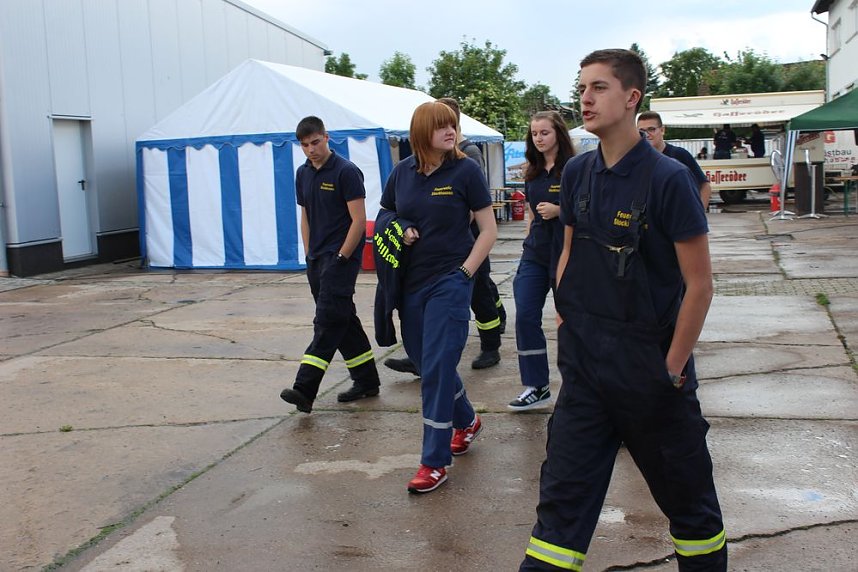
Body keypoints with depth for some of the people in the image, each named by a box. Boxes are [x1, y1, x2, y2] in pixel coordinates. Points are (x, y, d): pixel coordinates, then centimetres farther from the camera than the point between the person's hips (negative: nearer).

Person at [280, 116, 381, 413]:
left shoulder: (346, 171, -10)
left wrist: (340, 258, -15)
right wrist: (309, 255, 12)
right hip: (316, 260, 8)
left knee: (328, 322, -12)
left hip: (341, 258, -8)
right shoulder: (303, 174, 12)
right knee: (344, 320, 12)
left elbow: (359, 220, -14)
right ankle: (367, 381, 22)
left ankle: (304, 389, -18)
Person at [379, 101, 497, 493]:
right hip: (411, 283, 5)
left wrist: (466, 271, -11)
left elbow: (489, 230, -5)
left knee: (436, 368, -7)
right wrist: (399, 232, -4)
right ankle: (467, 421, 41)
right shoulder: (402, 172, 5)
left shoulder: (465, 170, -7)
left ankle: (435, 461, 2)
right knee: (424, 362, 15)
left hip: (450, 281, -5)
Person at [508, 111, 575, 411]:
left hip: (565, 252, -5)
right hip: (535, 253, 5)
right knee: (525, 316, -4)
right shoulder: (532, 173, 11)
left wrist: (559, 210, -20)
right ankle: (536, 386, 5)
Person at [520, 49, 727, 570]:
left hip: (650, 365, -4)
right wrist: (565, 326, 7)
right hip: (585, 365, 4)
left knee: (685, 490, 15)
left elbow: (700, 284, -13)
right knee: (563, 493, 7)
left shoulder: (667, 178, -15)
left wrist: (672, 369, -11)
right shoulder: (577, 173, 2)